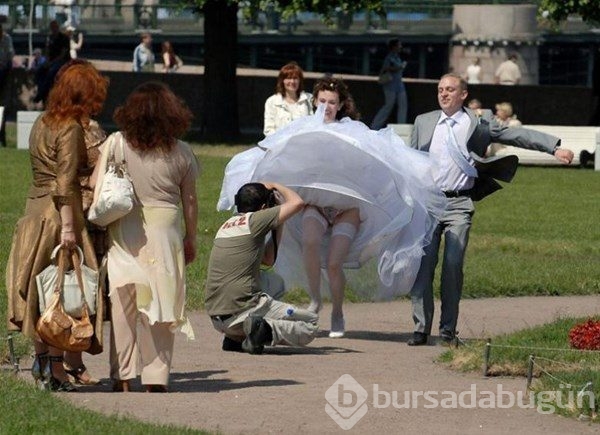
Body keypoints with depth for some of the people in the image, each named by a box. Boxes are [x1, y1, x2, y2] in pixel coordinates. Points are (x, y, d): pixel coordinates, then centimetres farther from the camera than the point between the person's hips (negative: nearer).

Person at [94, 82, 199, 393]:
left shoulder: (116, 144, -4)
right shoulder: (181, 153, 1)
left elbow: (96, 187, -7)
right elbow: (189, 201, 6)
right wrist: (191, 239, 17)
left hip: (124, 229, -1)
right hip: (165, 230, 1)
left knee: (122, 302, 6)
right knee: (160, 302, 7)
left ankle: (122, 376, 4)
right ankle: (156, 377, 6)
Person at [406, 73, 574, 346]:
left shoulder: (478, 124, 5)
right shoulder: (423, 122, 14)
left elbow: (517, 136, 2)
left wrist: (554, 148, -7)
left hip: (459, 205, -2)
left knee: (453, 265, -8)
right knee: (423, 264, -4)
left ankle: (448, 330, 1)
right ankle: (421, 329, 1)